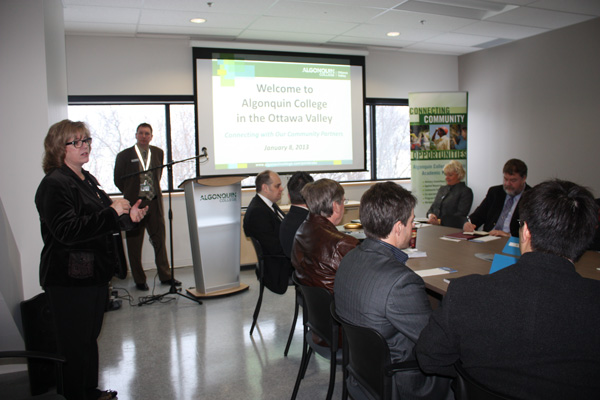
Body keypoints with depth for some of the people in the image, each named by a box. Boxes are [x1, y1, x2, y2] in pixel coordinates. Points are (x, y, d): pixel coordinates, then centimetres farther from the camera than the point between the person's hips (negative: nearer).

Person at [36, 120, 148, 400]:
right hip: (70, 280, -9)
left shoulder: (87, 180, 13)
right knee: (75, 344, 4)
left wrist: (127, 217, 4)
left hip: (95, 275, 9)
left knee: (90, 337, 20)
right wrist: (112, 212, -26)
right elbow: (67, 231, -27)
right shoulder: (54, 184, -16)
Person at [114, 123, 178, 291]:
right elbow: (118, 180, 6)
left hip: (155, 203, 3)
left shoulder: (158, 153, 8)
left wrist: (154, 191, 13)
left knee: (160, 240, 8)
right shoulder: (124, 155, -2)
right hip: (134, 203, -3)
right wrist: (131, 194, 7)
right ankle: (139, 280, 16)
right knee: (134, 244, 4)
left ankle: (165, 276, 18)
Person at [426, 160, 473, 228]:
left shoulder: (466, 191, 1)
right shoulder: (442, 189, 23)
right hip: (435, 227, 7)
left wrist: (440, 221, -20)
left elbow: (461, 215, -9)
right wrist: (430, 215, -5)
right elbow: (433, 207, 20)